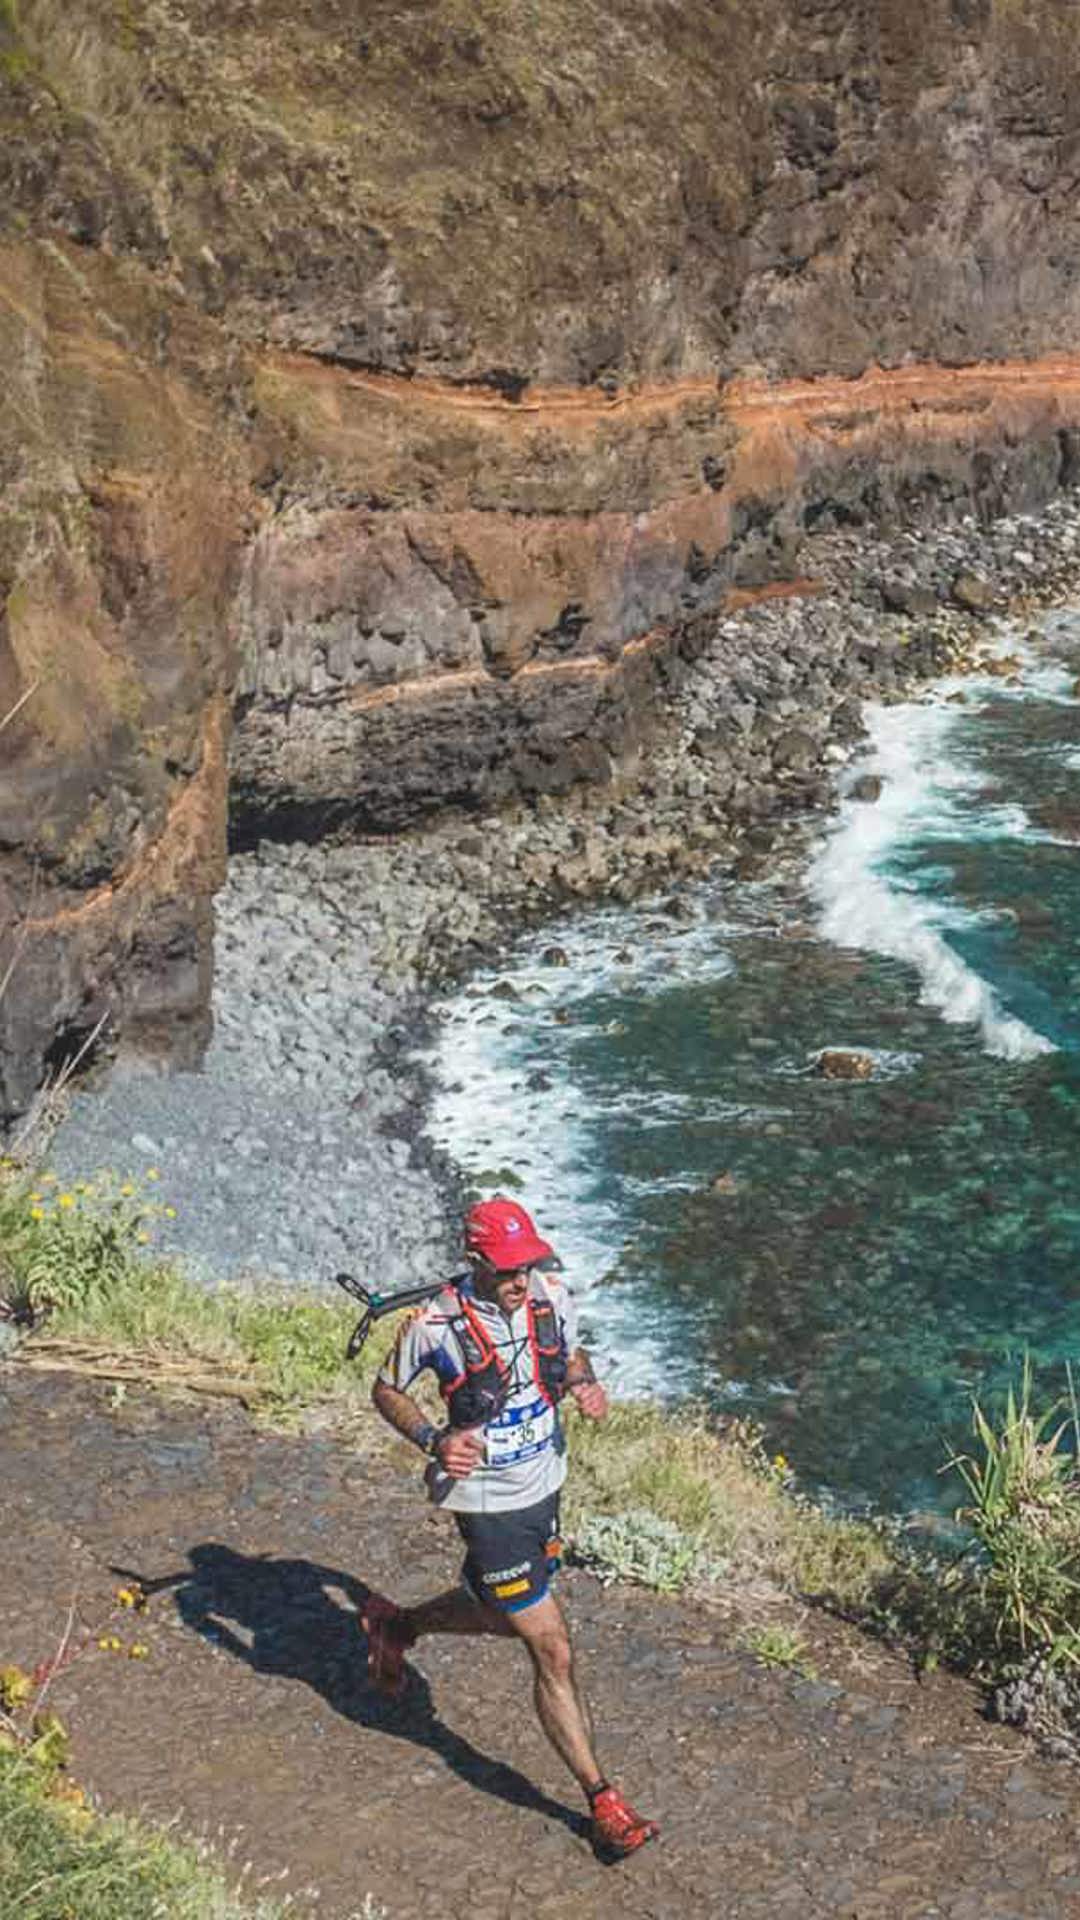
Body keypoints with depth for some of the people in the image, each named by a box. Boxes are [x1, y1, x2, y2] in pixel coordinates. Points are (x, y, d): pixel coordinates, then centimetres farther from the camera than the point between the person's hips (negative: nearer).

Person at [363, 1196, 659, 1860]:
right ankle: (603, 1804, 8)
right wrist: (434, 1441, -22)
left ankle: (395, 1624, 55)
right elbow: (387, 1391, -5)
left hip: (544, 1485, 7)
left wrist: (585, 1383, -11)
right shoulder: (435, 1324, -22)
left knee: (504, 1612, 28)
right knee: (554, 1653, -4)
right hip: (487, 1501, -6)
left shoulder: (552, 1294, -8)